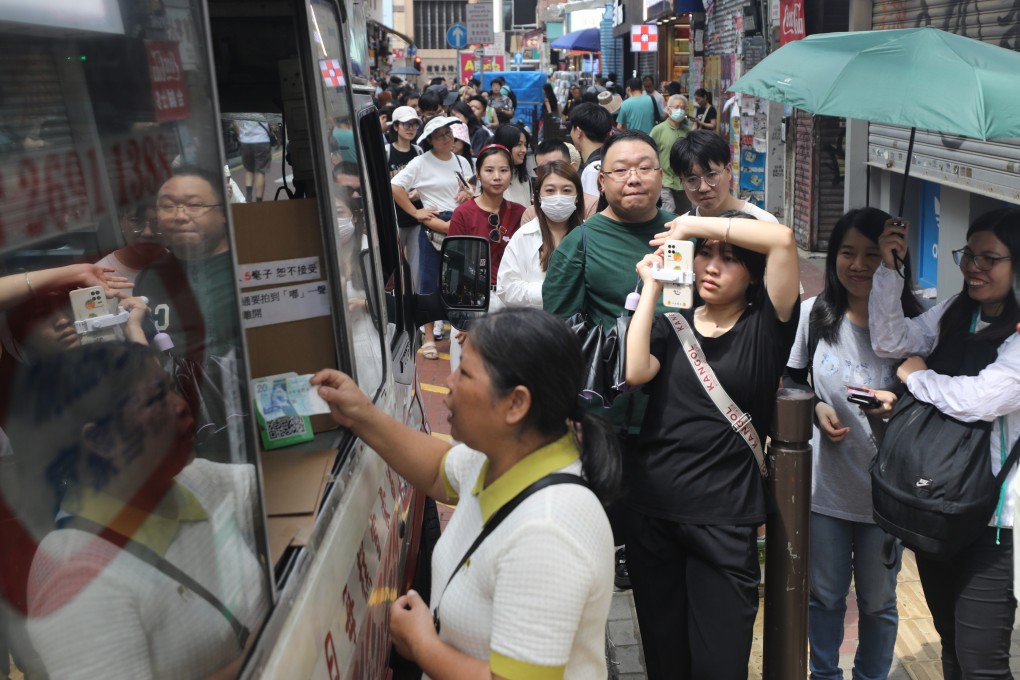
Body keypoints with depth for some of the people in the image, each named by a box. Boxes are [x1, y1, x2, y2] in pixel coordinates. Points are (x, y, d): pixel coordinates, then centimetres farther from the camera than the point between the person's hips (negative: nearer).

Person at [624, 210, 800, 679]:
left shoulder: (765, 326, -1)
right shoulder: (671, 325, 9)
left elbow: (783, 240, -16)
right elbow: (634, 372, -11)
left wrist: (697, 222, -10)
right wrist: (651, 288, -6)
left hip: (724, 518, -3)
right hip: (650, 510, 4)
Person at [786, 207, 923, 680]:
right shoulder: (815, 313, -5)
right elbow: (791, 382, 8)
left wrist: (896, 407, -22)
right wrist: (817, 408, -11)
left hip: (883, 488, -1)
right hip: (824, 482, 2)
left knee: (877, 600, 16)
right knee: (824, 594, 17)